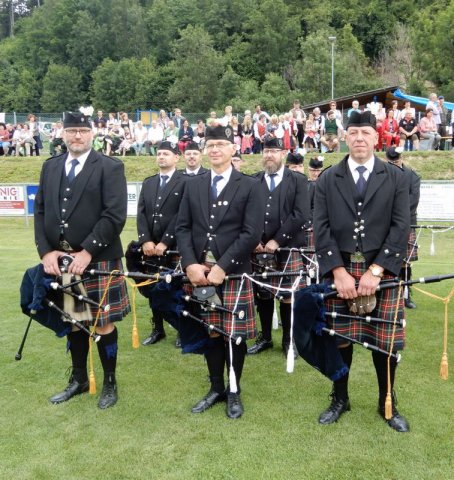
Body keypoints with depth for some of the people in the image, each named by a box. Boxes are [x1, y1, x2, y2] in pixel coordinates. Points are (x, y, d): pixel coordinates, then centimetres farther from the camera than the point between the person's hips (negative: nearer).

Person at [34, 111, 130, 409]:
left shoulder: (110, 168, -4)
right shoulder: (50, 167, 13)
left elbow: (115, 215, -13)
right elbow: (40, 211, 10)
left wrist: (86, 252, -18)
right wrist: (46, 251, -4)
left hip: (99, 261, -5)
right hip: (59, 260, 5)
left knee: (104, 324, 4)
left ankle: (110, 383, 22)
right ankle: (79, 379, 33)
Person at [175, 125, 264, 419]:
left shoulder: (248, 186, -1)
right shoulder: (194, 185, 11)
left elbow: (252, 233, -10)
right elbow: (183, 227, 7)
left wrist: (222, 266, -16)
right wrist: (191, 264, -9)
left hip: (235, 272, -3)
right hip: (200, 272, 3)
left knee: (235, 334, 6)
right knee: (210, 333, 12)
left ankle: (234, 392, 24)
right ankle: (216, 388, 28)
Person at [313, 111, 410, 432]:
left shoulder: (395, 178, 3)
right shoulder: (328, 179, 5)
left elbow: (401, 228, -5)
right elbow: (321, 229, -2)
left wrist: (375, 271, -14)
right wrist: (339, 272, -12)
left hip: (382, 272, 0)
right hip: (339, 272, 1)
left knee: (385, 342, 7)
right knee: (339, 339, 9)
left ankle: (387, 404, 28)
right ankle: (340, 399, 29)